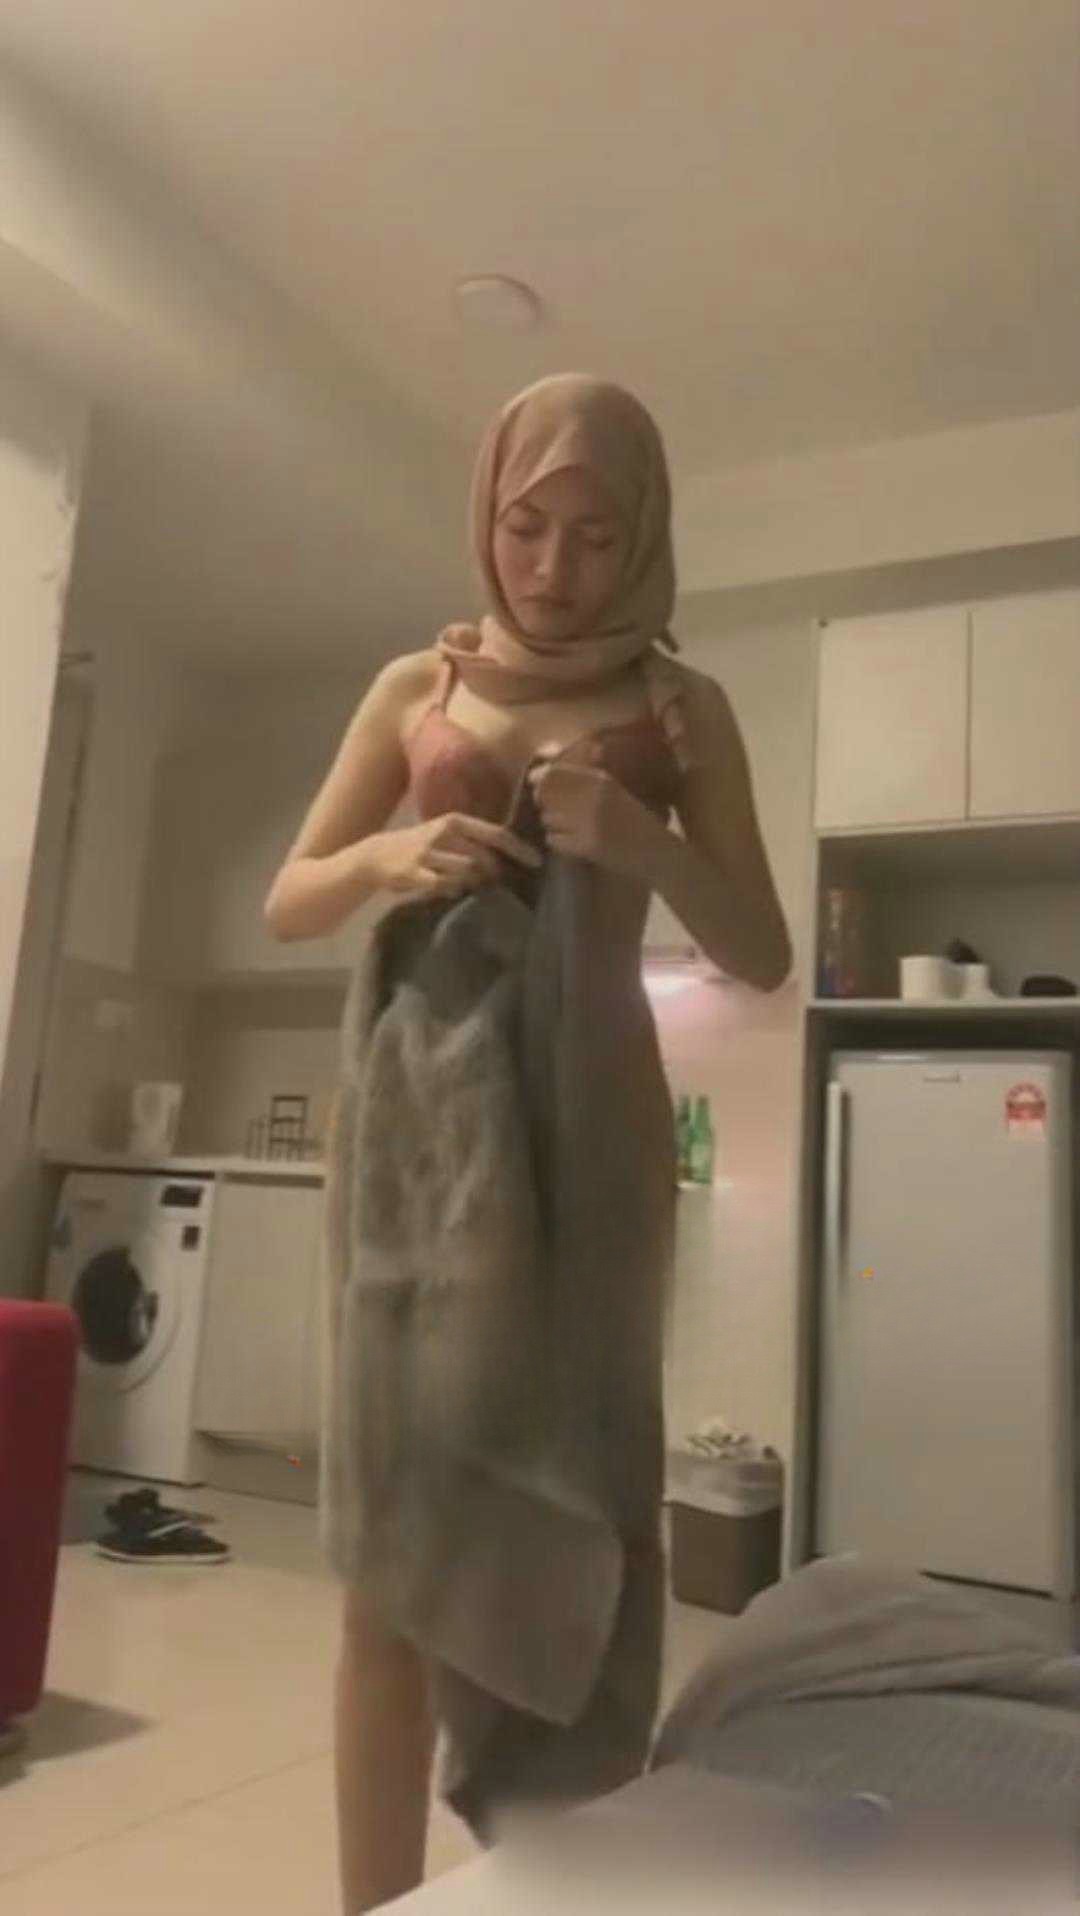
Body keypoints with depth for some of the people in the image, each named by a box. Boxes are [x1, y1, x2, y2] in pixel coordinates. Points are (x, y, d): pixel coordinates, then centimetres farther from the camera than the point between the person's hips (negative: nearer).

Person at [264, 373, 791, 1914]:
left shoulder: (682, 706, 6)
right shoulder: (417, 685, 10)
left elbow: (764, 959, 4)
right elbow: (287, 905, 10)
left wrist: (645, 845, -14)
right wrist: (386, 858, -11)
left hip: (590, 1122, -1)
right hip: (418, 1108, 1)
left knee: (572, 1512, 0)